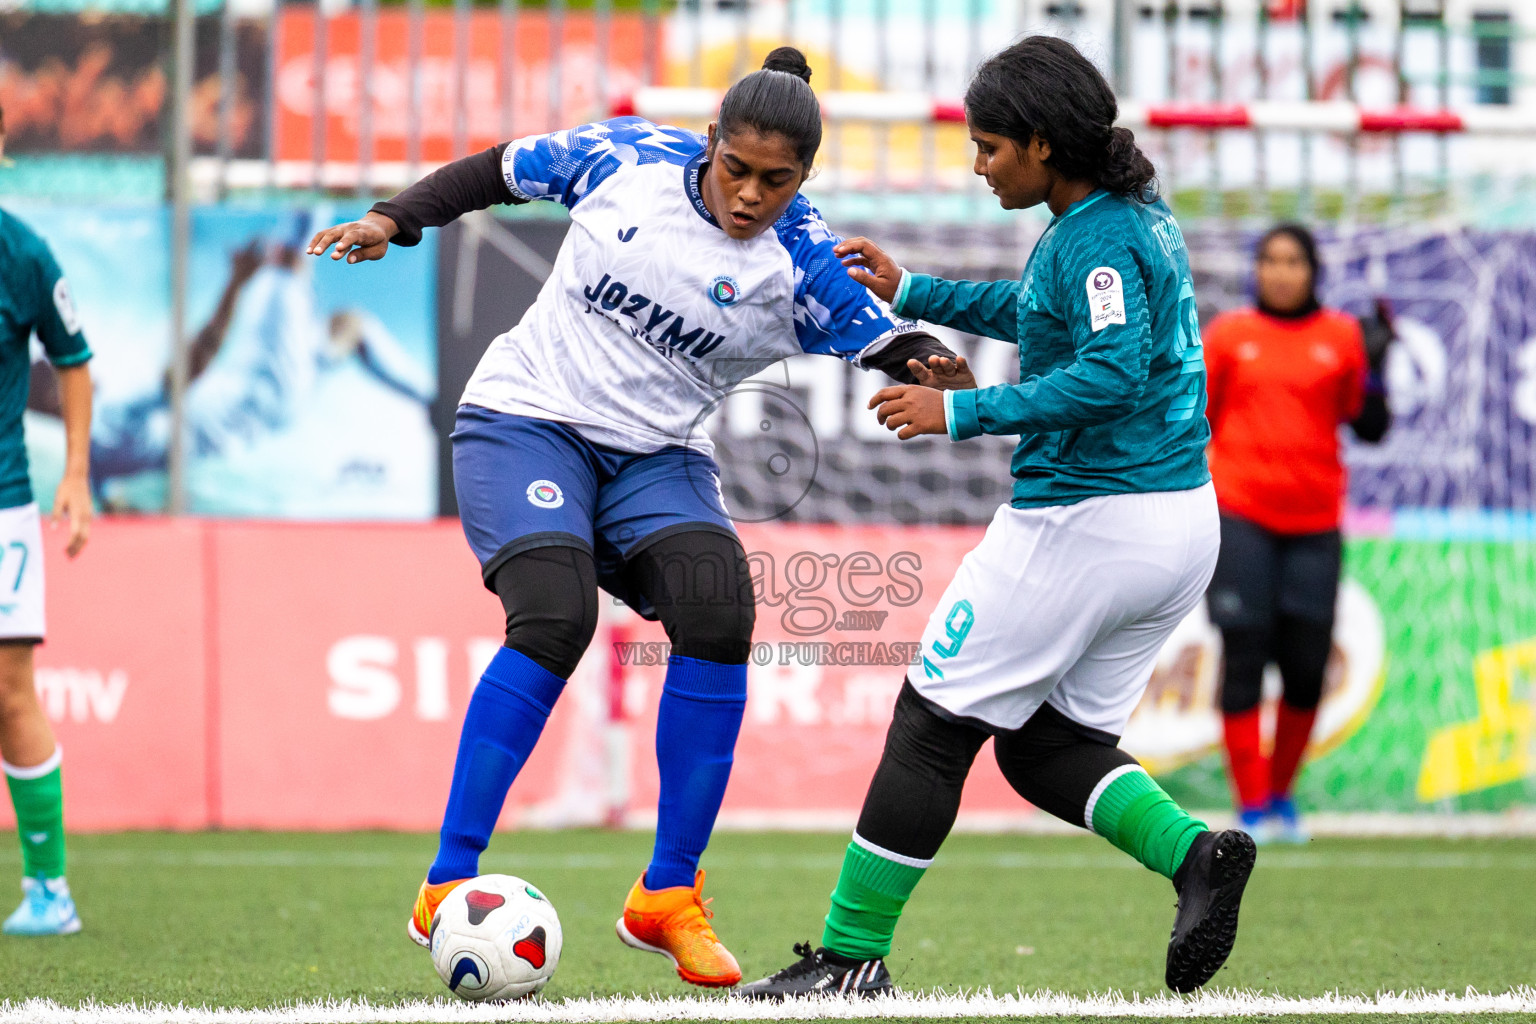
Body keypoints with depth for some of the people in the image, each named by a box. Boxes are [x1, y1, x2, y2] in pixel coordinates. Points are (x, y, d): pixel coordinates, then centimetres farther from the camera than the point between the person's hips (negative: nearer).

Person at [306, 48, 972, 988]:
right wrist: (395, 221, -1)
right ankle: (447, 889, -21)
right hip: (527, 420, -2)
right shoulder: (629, 159, -7)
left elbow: (884, 339, -12)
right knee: (555, 618, -26)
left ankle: (669, 895, -11)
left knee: (718, 609, -24)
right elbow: (505, 170, 7)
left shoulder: (802, 265, -8)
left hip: (658, 460, 2)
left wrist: (929, 366, -34)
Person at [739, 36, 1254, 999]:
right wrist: (911, 292, 29)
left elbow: (1112, 371, -27)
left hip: (1086, 517, -10)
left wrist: (962, 412, -23)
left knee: (936, 720, 1)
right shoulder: (1139, 216, 14)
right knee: (1050, 742, 17)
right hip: (1184, 522, 10)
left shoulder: (1099, 238, -16)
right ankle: (1193, 851, -6)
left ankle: (853, 952, 5)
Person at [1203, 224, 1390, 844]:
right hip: (1240, 516, -1)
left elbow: (1370, 429, 8)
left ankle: (1281, 795, 21)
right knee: (1244, 659, -8)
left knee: (1307, 668, 1)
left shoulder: (1342, 338, 9)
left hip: (1314, 521, 1)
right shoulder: (1227, 334, 7)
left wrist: (1375, 366, -5)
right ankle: (1252, 809, -3)